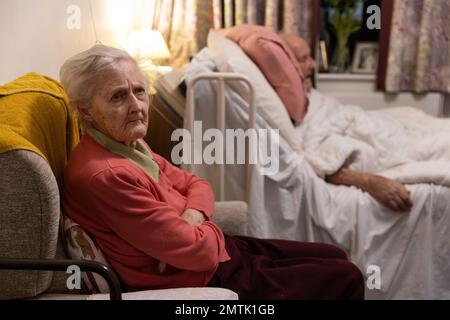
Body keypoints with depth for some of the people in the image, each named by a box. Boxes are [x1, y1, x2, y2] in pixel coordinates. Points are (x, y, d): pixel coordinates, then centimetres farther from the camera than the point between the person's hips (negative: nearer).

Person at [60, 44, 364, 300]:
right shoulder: (106, 176, -29)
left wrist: (192, 217, -12)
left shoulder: (131, 145, 2)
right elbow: (196, 249, -27)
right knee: (346, 279, -1)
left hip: (218, 249, 10)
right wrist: (210, 230, -4)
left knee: (335, 257, 20)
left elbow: (195, 184, 11)